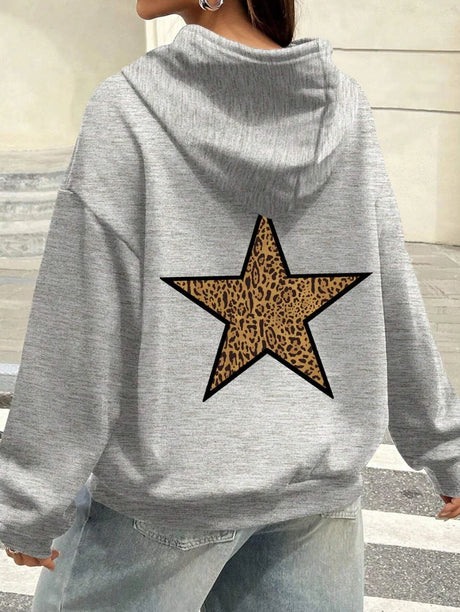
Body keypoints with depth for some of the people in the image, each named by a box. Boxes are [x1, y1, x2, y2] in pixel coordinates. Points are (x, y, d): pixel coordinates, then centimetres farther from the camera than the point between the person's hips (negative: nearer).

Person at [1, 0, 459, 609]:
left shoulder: (128, 110, -16)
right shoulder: (346, 109, -4)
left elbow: (78, 334, -14)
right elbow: (393, 306, 1)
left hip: (164, 491, -3)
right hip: (318, 488, 4)